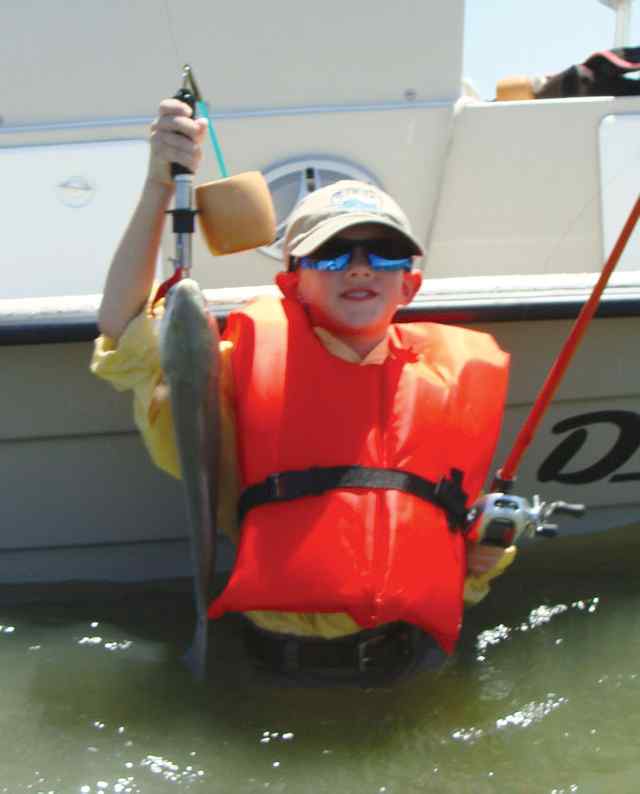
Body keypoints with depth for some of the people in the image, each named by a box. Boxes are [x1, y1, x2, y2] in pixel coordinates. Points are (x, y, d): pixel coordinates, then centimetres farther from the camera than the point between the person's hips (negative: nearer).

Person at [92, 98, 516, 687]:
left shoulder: (454, 374, 11)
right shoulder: (253, 364, 4)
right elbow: (125, 332, 0)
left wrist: (485, 555, 2)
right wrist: (161, 186, -5)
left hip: (414, 656, 3)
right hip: (286, 655, -2)